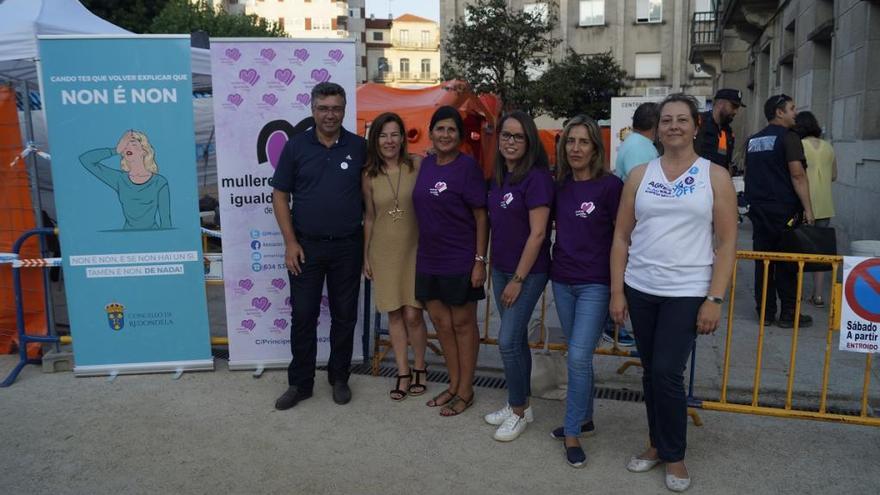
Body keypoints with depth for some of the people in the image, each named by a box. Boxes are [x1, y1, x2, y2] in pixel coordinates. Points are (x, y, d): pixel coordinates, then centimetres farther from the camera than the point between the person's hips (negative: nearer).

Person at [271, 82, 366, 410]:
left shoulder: (359, 147, 1)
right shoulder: (296, 146, -1)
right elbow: (280, 196, 1)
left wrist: (368, 241, -1)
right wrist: (290, 242, -7)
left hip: (347, 247, 1)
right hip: (305, 246, 0)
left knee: (344, 316, 9)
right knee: (303, 315, 5)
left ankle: (339, 378, 26)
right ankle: (300, 383, 19)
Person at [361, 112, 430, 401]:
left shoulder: (417, 166, -5)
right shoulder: (369, 175, 2)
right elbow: (369, 218, 8)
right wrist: (366, 256, 8)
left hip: (414, 248, -2)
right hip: (384, 250, 2)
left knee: (413, 314, -3)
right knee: (394, 314, 7)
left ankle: (420, 369, 19)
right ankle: (403, 373, 19)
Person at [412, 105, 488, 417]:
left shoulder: (467, 166, -10)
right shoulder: (426, 164, 7)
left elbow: (481, 216, -11)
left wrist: (480, 260, -15)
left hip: (460, 262, -6)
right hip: (429, 260, 6)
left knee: (462, 324, 6)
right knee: (441, 323, 14)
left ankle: (466, 391, 21)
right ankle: (454, 384, 30)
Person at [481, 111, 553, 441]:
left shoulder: (537, 177, -16)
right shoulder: (500, 176, 7)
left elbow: (537, 234, -18)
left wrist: (518, 279, -17)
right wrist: (494, 267, 11)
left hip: (528, 272, -7)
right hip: (501, 268, 7)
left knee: (507, 341, -6)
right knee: (517, 338, 15)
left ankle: (519, 411, 13)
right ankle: (519, 404, 28)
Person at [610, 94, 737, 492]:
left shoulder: (715, 176, 1)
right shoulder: (640, 176, 6)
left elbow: (727, 242, -2)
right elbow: (621, 236, 6)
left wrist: (715, 299, -9)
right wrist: (617, 291, 1)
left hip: (687, 293, -3)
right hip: (640, 290, 3)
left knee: (667, 373, -5)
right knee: (650, 372, 11)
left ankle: (674, 455, 16)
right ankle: (658, 444, 30)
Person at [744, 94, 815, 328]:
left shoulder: (753, 141, 15)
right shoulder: (788, 137, -8)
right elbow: (798, 175, -15)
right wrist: (808, 209, -14)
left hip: (759, 209, 6)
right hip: (784, 210, -6)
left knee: (763, 262, 8)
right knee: (787, 263, 1)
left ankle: (765, 312, 12)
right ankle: (788, 314, 6)